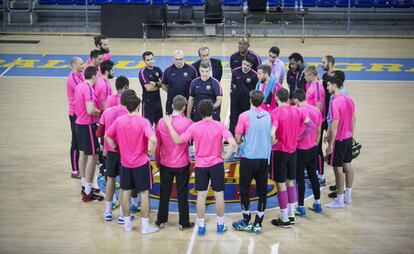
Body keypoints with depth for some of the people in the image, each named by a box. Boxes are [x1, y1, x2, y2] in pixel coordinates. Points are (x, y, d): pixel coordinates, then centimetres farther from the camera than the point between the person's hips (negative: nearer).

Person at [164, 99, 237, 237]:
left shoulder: (194, 127, -8)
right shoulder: (220, 126, -10)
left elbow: (178, 140, -10)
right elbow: (233, 143, -20)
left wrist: (169, 124, -2)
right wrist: (225, 156, -6)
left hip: (200, 166, 1)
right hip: (217, 165, -1)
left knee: (201, 196, 8)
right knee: (219, 195, 11)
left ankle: (201, 226, 14)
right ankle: (220, 225, 20)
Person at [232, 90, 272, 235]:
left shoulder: (245, 116, -11)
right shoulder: (268, 116, 1)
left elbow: (238, 140, -7)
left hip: (248, 157, -3)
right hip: (265, 158, 4)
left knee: (244, 190, 10)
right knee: (262, 190, 8)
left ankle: (246, 222, 13)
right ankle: (258, 224, 10)